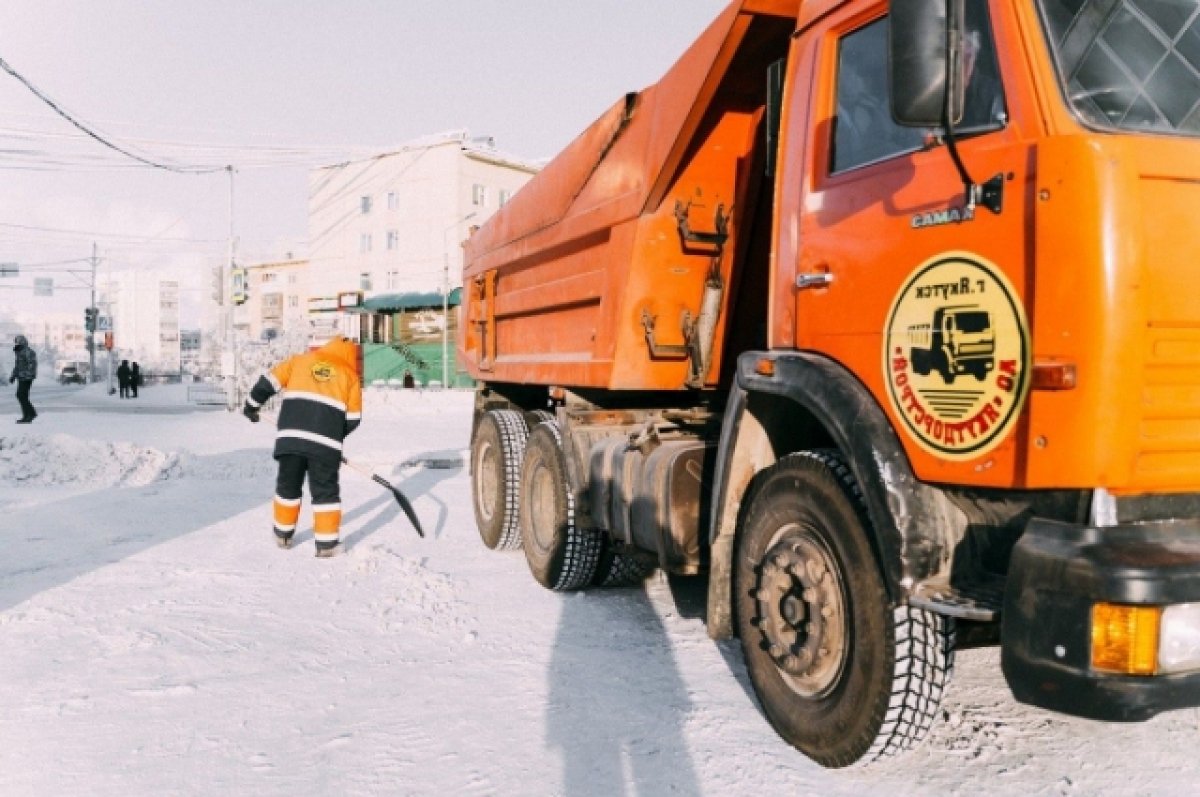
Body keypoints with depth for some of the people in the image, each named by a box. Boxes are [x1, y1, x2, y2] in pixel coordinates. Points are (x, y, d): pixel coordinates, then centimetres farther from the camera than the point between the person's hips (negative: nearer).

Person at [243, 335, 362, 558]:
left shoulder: (299, 360, 19)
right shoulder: (350, 375, 15)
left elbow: (269, 382, 16)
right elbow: (353, 418, 11)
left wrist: (252, 405, 30)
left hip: (290, 436, 2)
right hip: (325, 442, -2)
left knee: (288, 485, 20)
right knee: (325, 491, 9)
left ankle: (283, 534, 32)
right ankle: (326, 543, 10)